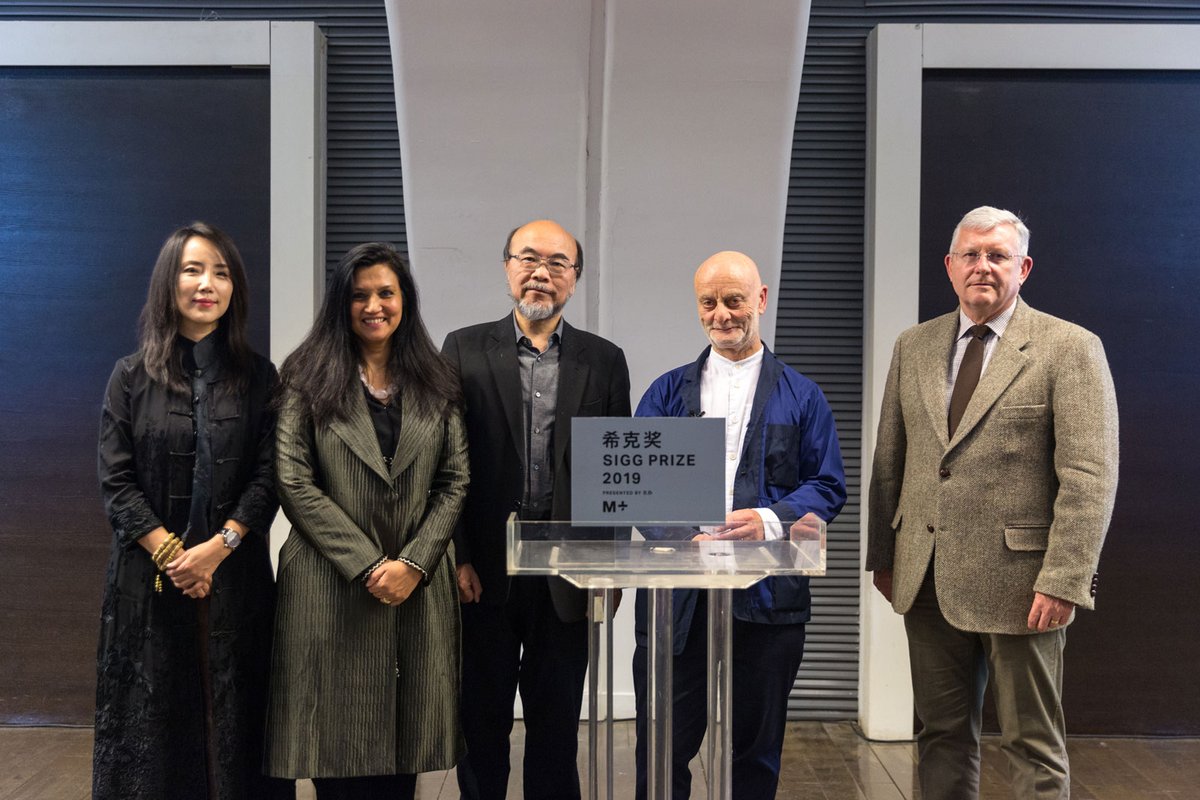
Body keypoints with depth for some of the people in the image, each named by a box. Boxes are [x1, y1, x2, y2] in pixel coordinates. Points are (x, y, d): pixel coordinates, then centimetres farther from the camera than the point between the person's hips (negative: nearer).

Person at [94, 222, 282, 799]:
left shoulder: (258, 378, 5)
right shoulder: (132, 377, 5)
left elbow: (268, 476, -1)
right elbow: (115, 481, 0)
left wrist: (218, 547, -13)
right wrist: (169, 553, -11)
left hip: (234, 578, 0)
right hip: (148, 580, 0)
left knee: (231, 719, 4)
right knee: (153, 723, 5)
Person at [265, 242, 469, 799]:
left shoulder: (435, 385, 10)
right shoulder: (307, 378, 2)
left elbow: (454, 483, 6)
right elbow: (294, 484, -5)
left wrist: (412, 564, -8)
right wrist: (368, 565, -11)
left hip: (418, 588, 3)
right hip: (331, 589, -2)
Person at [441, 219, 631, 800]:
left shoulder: (604, 361, 7)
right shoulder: (465, 350, 3)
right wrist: (456, 559, -7)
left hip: (566, 575, 1)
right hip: (483, 573, -1)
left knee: (557, 728, 11)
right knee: (481, 724, 10)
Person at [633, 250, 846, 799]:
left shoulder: (801, 396, 9)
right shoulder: (667, 392, 12)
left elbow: (828, 486, 4)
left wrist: (769, 521, -15)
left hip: (767, 595, 0)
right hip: (676, 594, 1)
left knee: (756, 750, 11)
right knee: (663, 747, 4)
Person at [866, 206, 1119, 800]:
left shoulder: (1070, 349, -5)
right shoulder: (913, 347, 10)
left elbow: (1090, 478, -11)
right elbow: (889, 461, 13)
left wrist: (1064, 581, -17)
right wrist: (882, 555, 10)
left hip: (1018, 580, -4)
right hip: (928, 580, 5)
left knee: (1033, 745, 8)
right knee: (943, 735, 15)